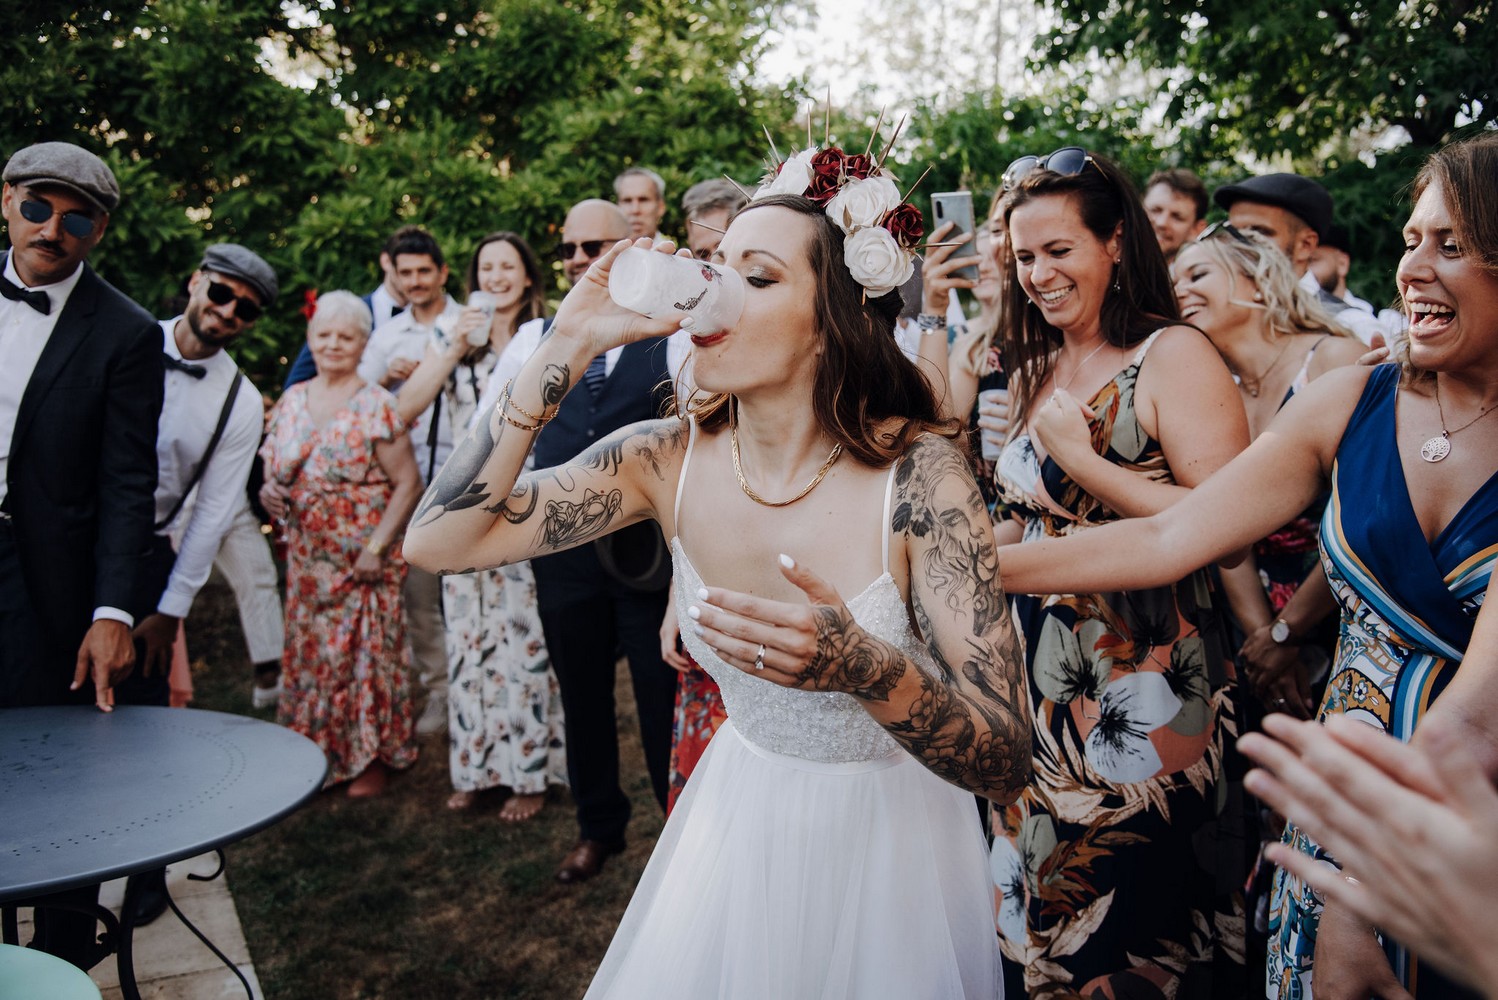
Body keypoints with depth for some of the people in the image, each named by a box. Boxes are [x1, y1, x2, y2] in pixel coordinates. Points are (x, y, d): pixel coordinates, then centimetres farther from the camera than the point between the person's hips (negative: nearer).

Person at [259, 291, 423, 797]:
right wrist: (268, 491, -7)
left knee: (366, 652, 2)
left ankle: (371, 759, 17)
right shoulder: (291, 401, 7)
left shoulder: (376, 406, -9)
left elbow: (408, 484, -11)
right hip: (306, 559, 5)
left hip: (362, 559, -5)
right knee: (308, 654, 10)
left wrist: (376, 548, -16)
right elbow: (273, 468, 17)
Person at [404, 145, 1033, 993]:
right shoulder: (669, 457, -12)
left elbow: (1008, 762, -25)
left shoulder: (916, 470, -23)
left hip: (889, 845, -2)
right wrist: (565, 351, -22)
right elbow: (440, 541, -19)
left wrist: (864, 668, -44)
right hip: (738, 820, 3)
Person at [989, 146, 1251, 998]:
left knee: (1126, 904, 8)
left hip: (1143, 684, -7)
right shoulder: (1036, 371, 11)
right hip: (1043, 671, 7)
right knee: (1043, 902, 19)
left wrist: (1084, 458, -21)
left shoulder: (1174, 355, -13)